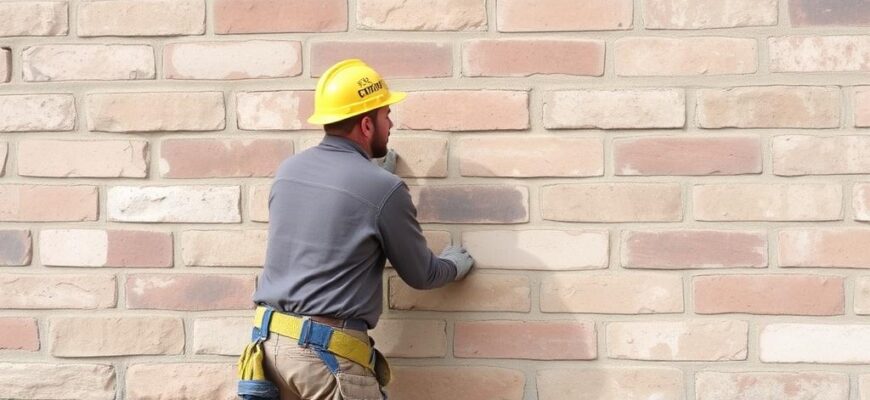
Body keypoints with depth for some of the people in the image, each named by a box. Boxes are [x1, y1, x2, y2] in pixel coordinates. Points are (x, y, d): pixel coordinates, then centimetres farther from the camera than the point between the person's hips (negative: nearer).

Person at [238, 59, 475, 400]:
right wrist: (453, 266, 24)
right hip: (327, 353, -7)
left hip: (270, 341, 7)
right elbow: (421, 275, 3)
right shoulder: (384, 189, -10)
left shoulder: (288, 171, 8)